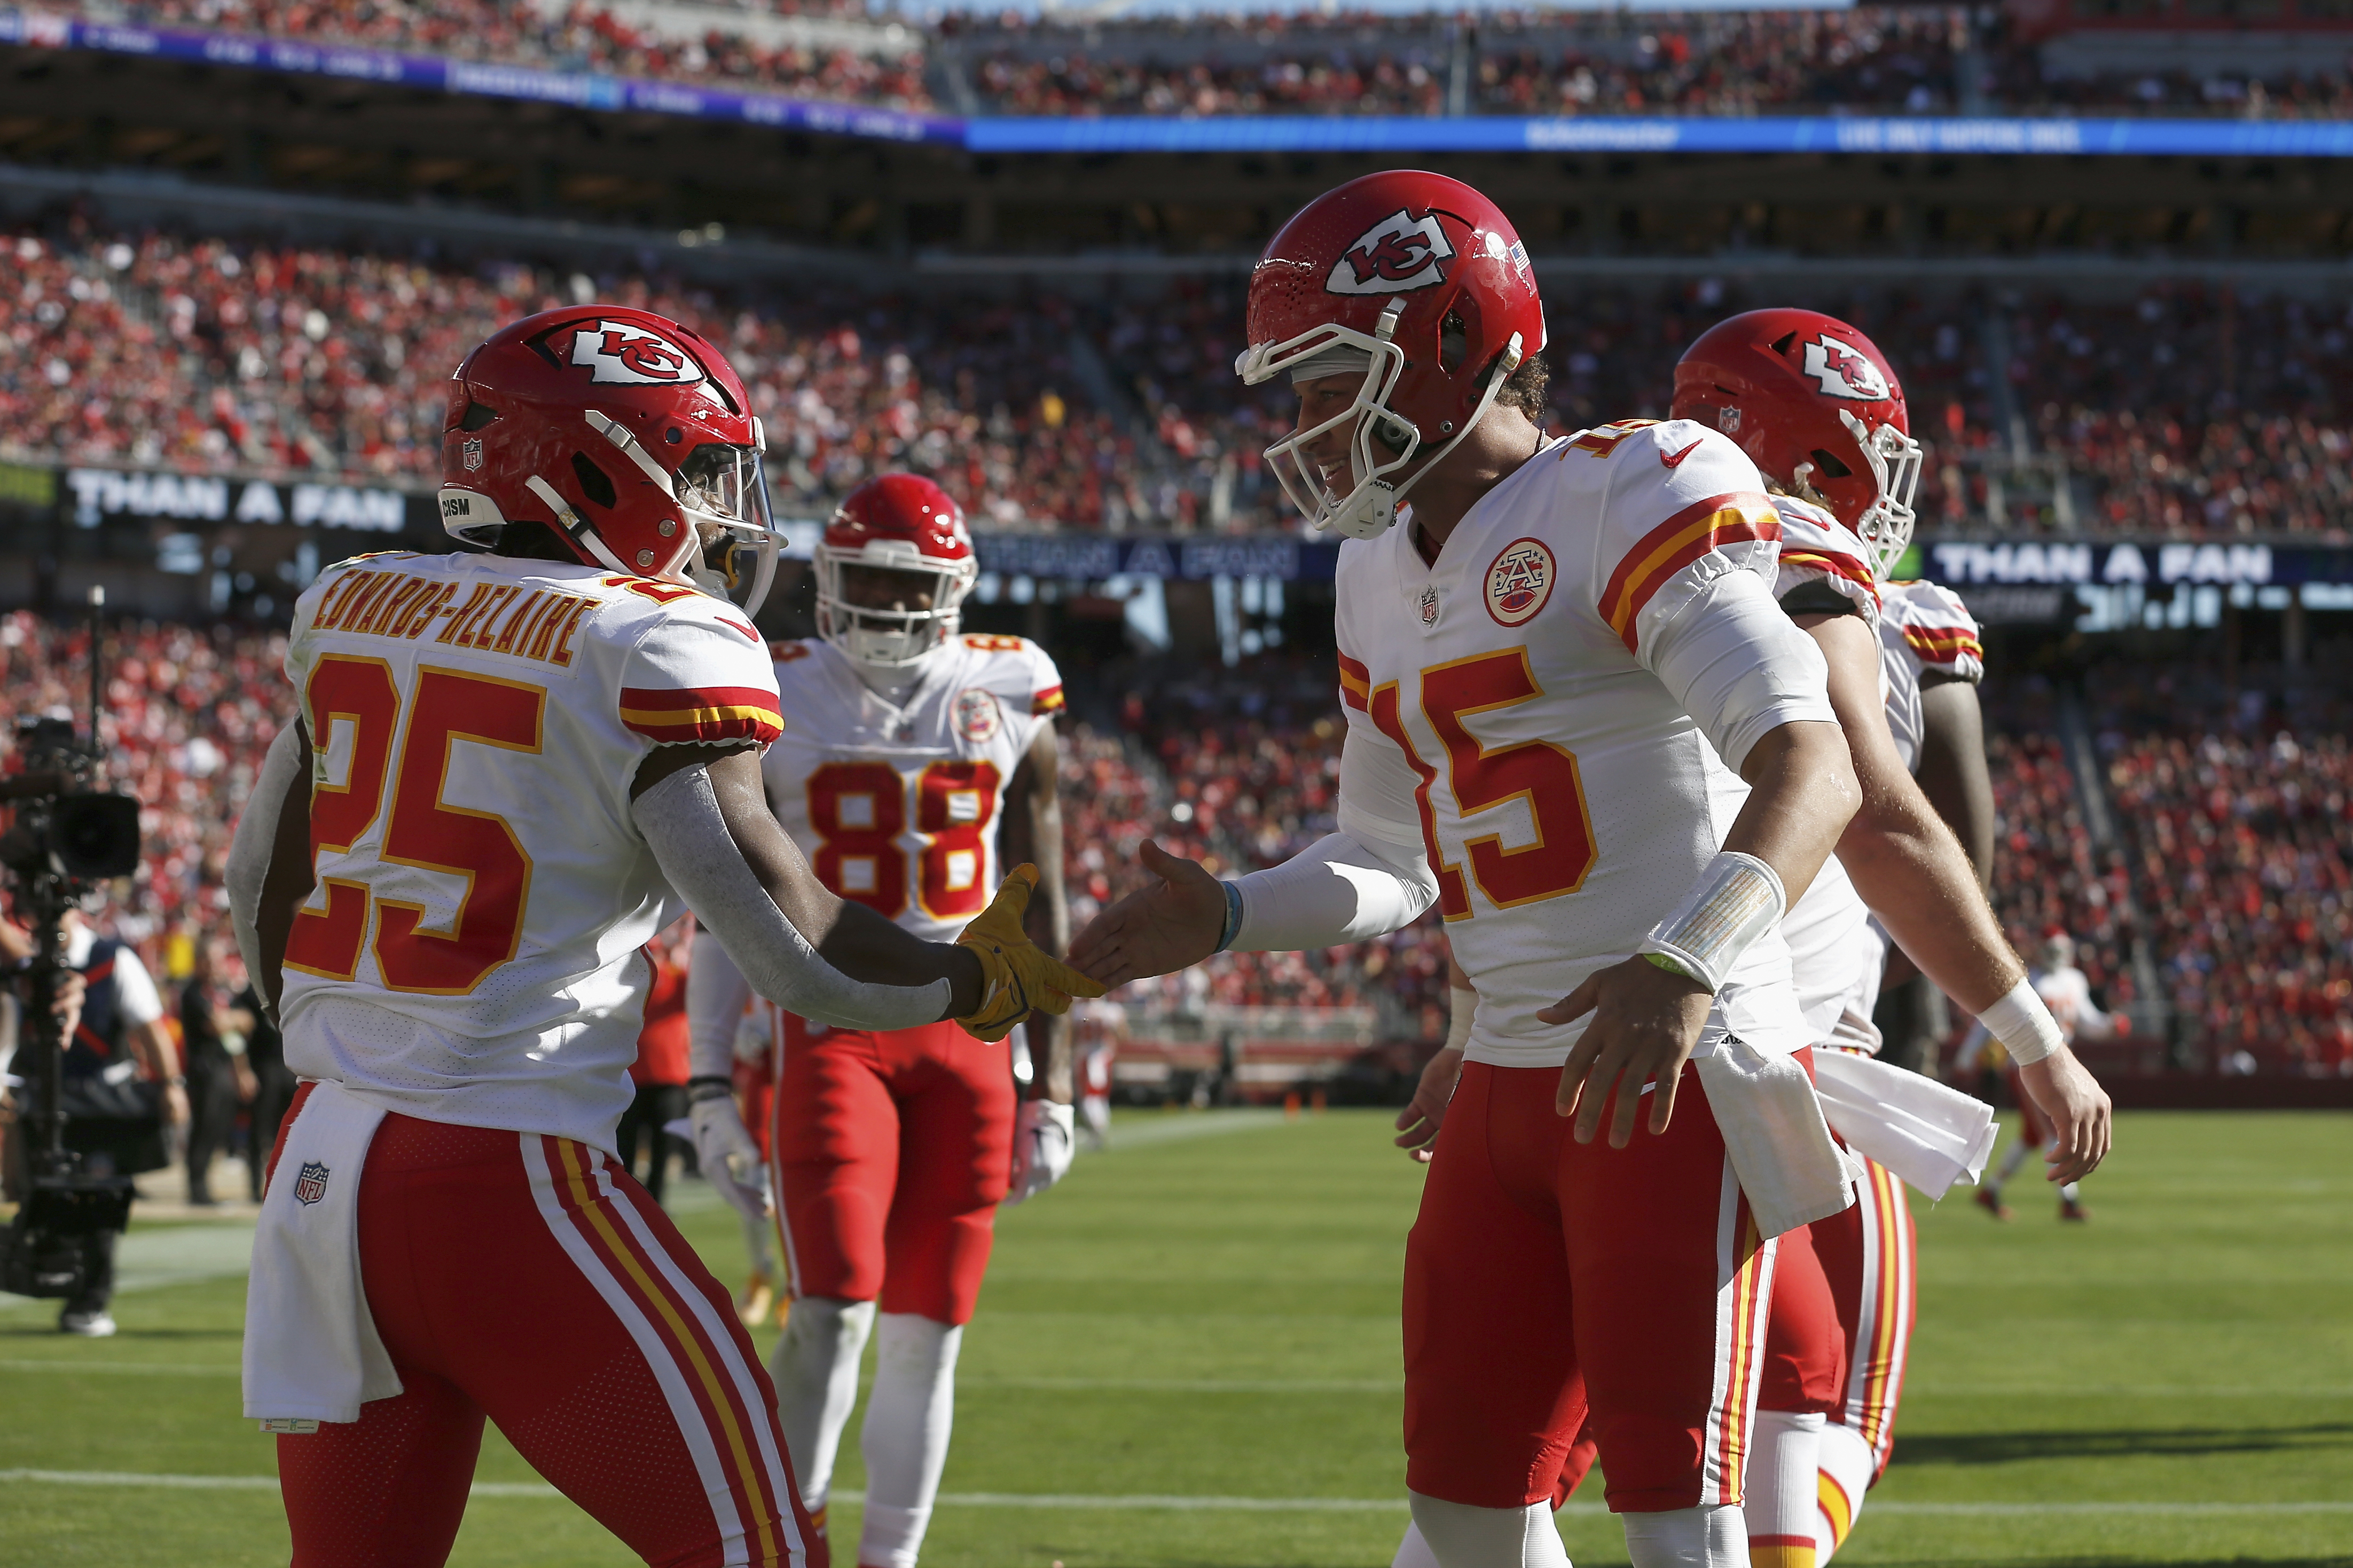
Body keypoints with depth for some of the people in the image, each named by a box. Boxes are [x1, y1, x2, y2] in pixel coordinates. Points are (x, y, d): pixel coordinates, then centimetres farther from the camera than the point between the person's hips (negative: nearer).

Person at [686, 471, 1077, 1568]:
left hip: (966, 1040, 2)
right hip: (831, 1033, -2)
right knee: (835, 1308, -15)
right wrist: (712, 1080, 1)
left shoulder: (1008, 704, 6)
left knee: (926, 1333, 5)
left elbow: (1039, 909, 10)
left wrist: (1049, 1086, 7)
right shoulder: (778, 704, 2)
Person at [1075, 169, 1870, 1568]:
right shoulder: (1386, 582, 15)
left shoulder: (1626, 507, -12)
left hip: (1685, 1078, -9)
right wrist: (1227, 919, 9)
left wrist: (1687, 961, -39)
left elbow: (1814, 768, -24)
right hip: (1510, 1086, 9)